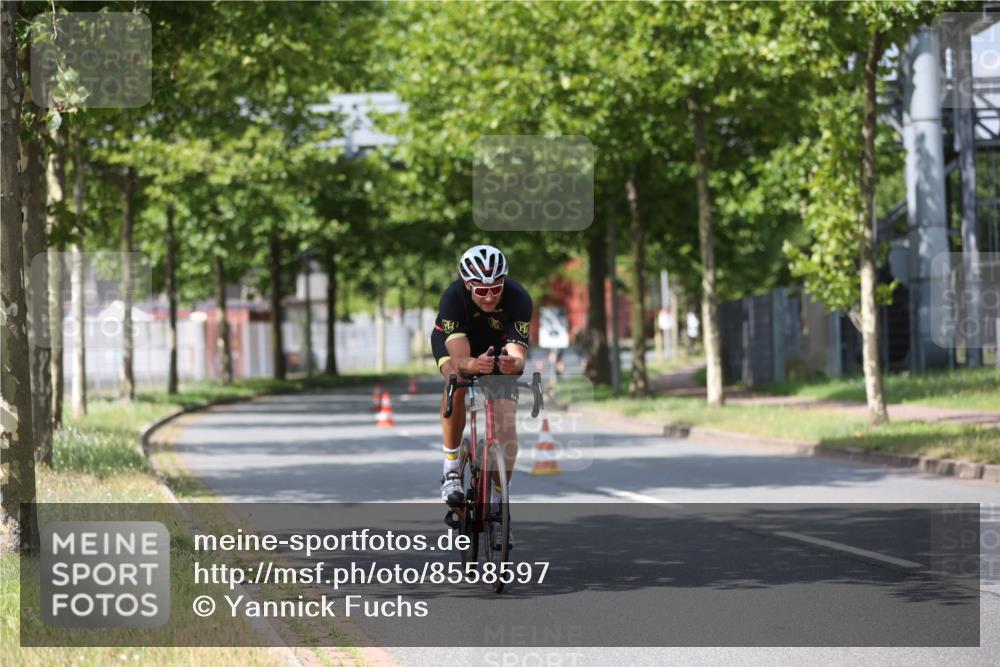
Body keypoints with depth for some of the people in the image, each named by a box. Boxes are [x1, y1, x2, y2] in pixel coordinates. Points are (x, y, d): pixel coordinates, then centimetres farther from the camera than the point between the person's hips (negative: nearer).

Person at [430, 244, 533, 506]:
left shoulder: (519, 298, -34)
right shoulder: (453, 297, -38)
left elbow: (519, 354, -42)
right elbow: (459, 359, -46)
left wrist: (513, 363, -66)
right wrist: (473, 365, -69)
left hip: (499, 344, 2)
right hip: (454, 338, -2)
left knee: (506, 423, -13)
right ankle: (451, 469, -23)